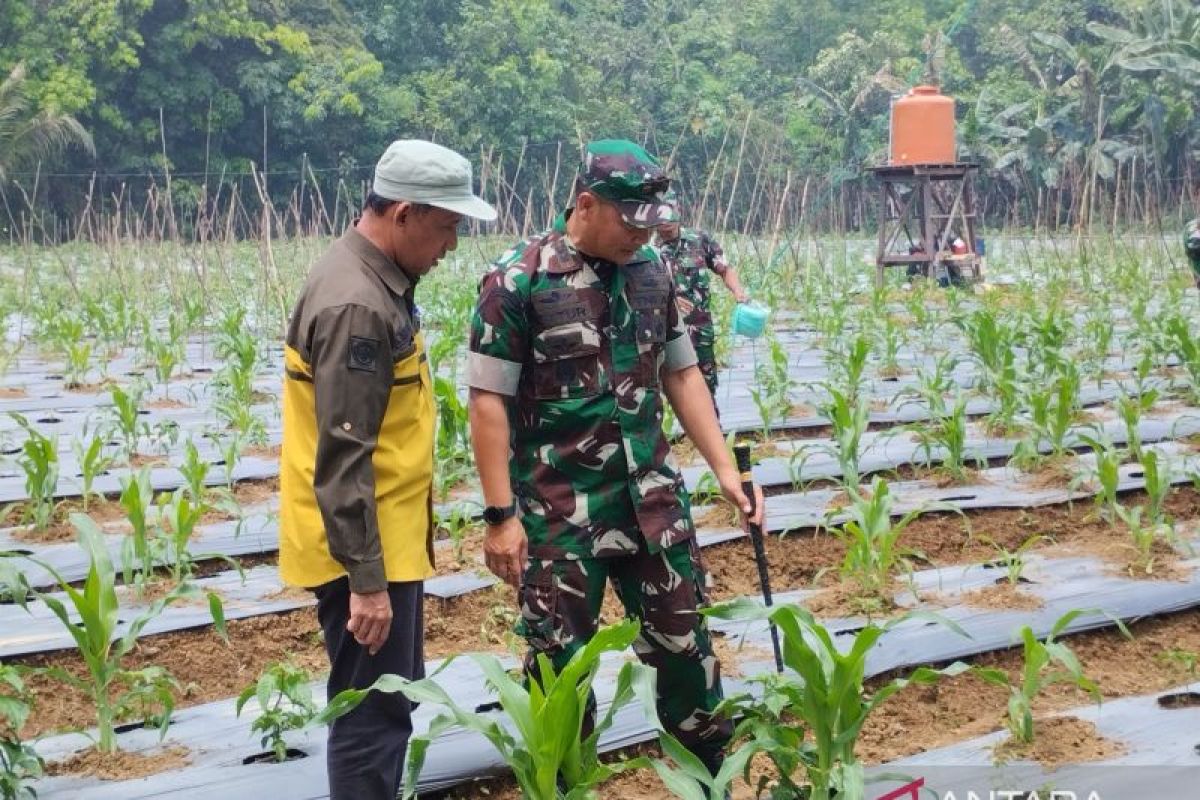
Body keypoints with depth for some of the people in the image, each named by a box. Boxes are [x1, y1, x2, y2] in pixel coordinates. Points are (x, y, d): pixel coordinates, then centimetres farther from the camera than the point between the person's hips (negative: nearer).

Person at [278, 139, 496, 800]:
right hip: (364, 550, -10)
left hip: (384, 539, 10)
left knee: (391, 699, 20)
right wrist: (366, 579, -24)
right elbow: (342, 457, -25)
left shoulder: (377, 280, 10)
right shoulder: (357, 304, -23)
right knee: (374, 715, -4)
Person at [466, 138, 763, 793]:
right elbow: (488, 401, -12)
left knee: (683, 641, 13)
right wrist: (501, 516, -15)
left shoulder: (652, 272, 4)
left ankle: (712, 773, 28)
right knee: (561, 663, 6)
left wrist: (725, 470, 8)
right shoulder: (517, 281, -13)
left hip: (652, 499, 5)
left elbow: (680, 373, 13)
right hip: (558, 512, -5)